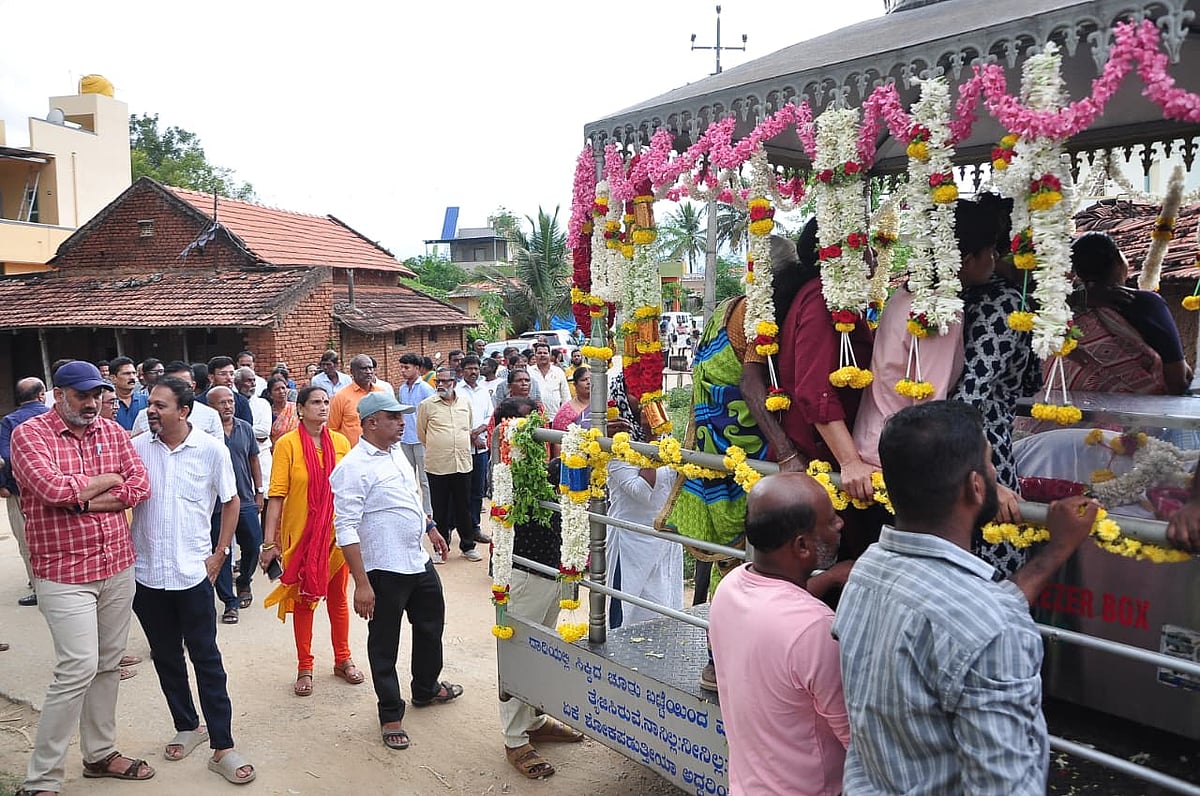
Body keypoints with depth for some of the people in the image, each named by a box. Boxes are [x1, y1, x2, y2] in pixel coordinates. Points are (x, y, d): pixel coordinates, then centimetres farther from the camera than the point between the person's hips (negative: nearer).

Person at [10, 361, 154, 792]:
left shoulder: (113, 432, 8)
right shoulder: (29, 433, -6)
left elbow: (140, 485, -1)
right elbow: (51, 489, -21)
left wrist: (86, 501, -13)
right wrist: (107, 480, -7)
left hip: (118, 566, 5)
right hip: (64, 573, -5)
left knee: (109, 664, 13)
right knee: (79, 668, -10)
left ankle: (100, 753, 29)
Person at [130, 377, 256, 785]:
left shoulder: (211, 450, -6)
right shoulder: (136, 448, -1)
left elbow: (231, 502, 4)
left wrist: (219, 553, 0)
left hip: (192, 572, -2)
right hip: (146, 572, 3)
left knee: (206, 658, 1)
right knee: (165, 656, 15)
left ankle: (222, 747, 7)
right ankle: (187, 726, 33)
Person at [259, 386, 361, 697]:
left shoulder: (340, 442, 0)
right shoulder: (287, 444, -10)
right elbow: (276, 494, -11)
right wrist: (269, 541, -13)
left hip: (336, 533, 3)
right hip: (300, 534, -3)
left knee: (338, 598, 15)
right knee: (303, 601, 11)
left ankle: (343, 660, 31)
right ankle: (304, 668, 25)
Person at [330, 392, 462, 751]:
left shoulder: (396, 452, 6)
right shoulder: (353, 467, -20)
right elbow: (346, 529, -23)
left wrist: (429, 527, 21)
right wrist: (361, 584, -26)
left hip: (419, 561, 9)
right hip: (384, 571, -9)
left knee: (431, 625, 23)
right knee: (384, 644, 7)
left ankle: (426, 689, 45)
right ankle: (391, 715, 23)